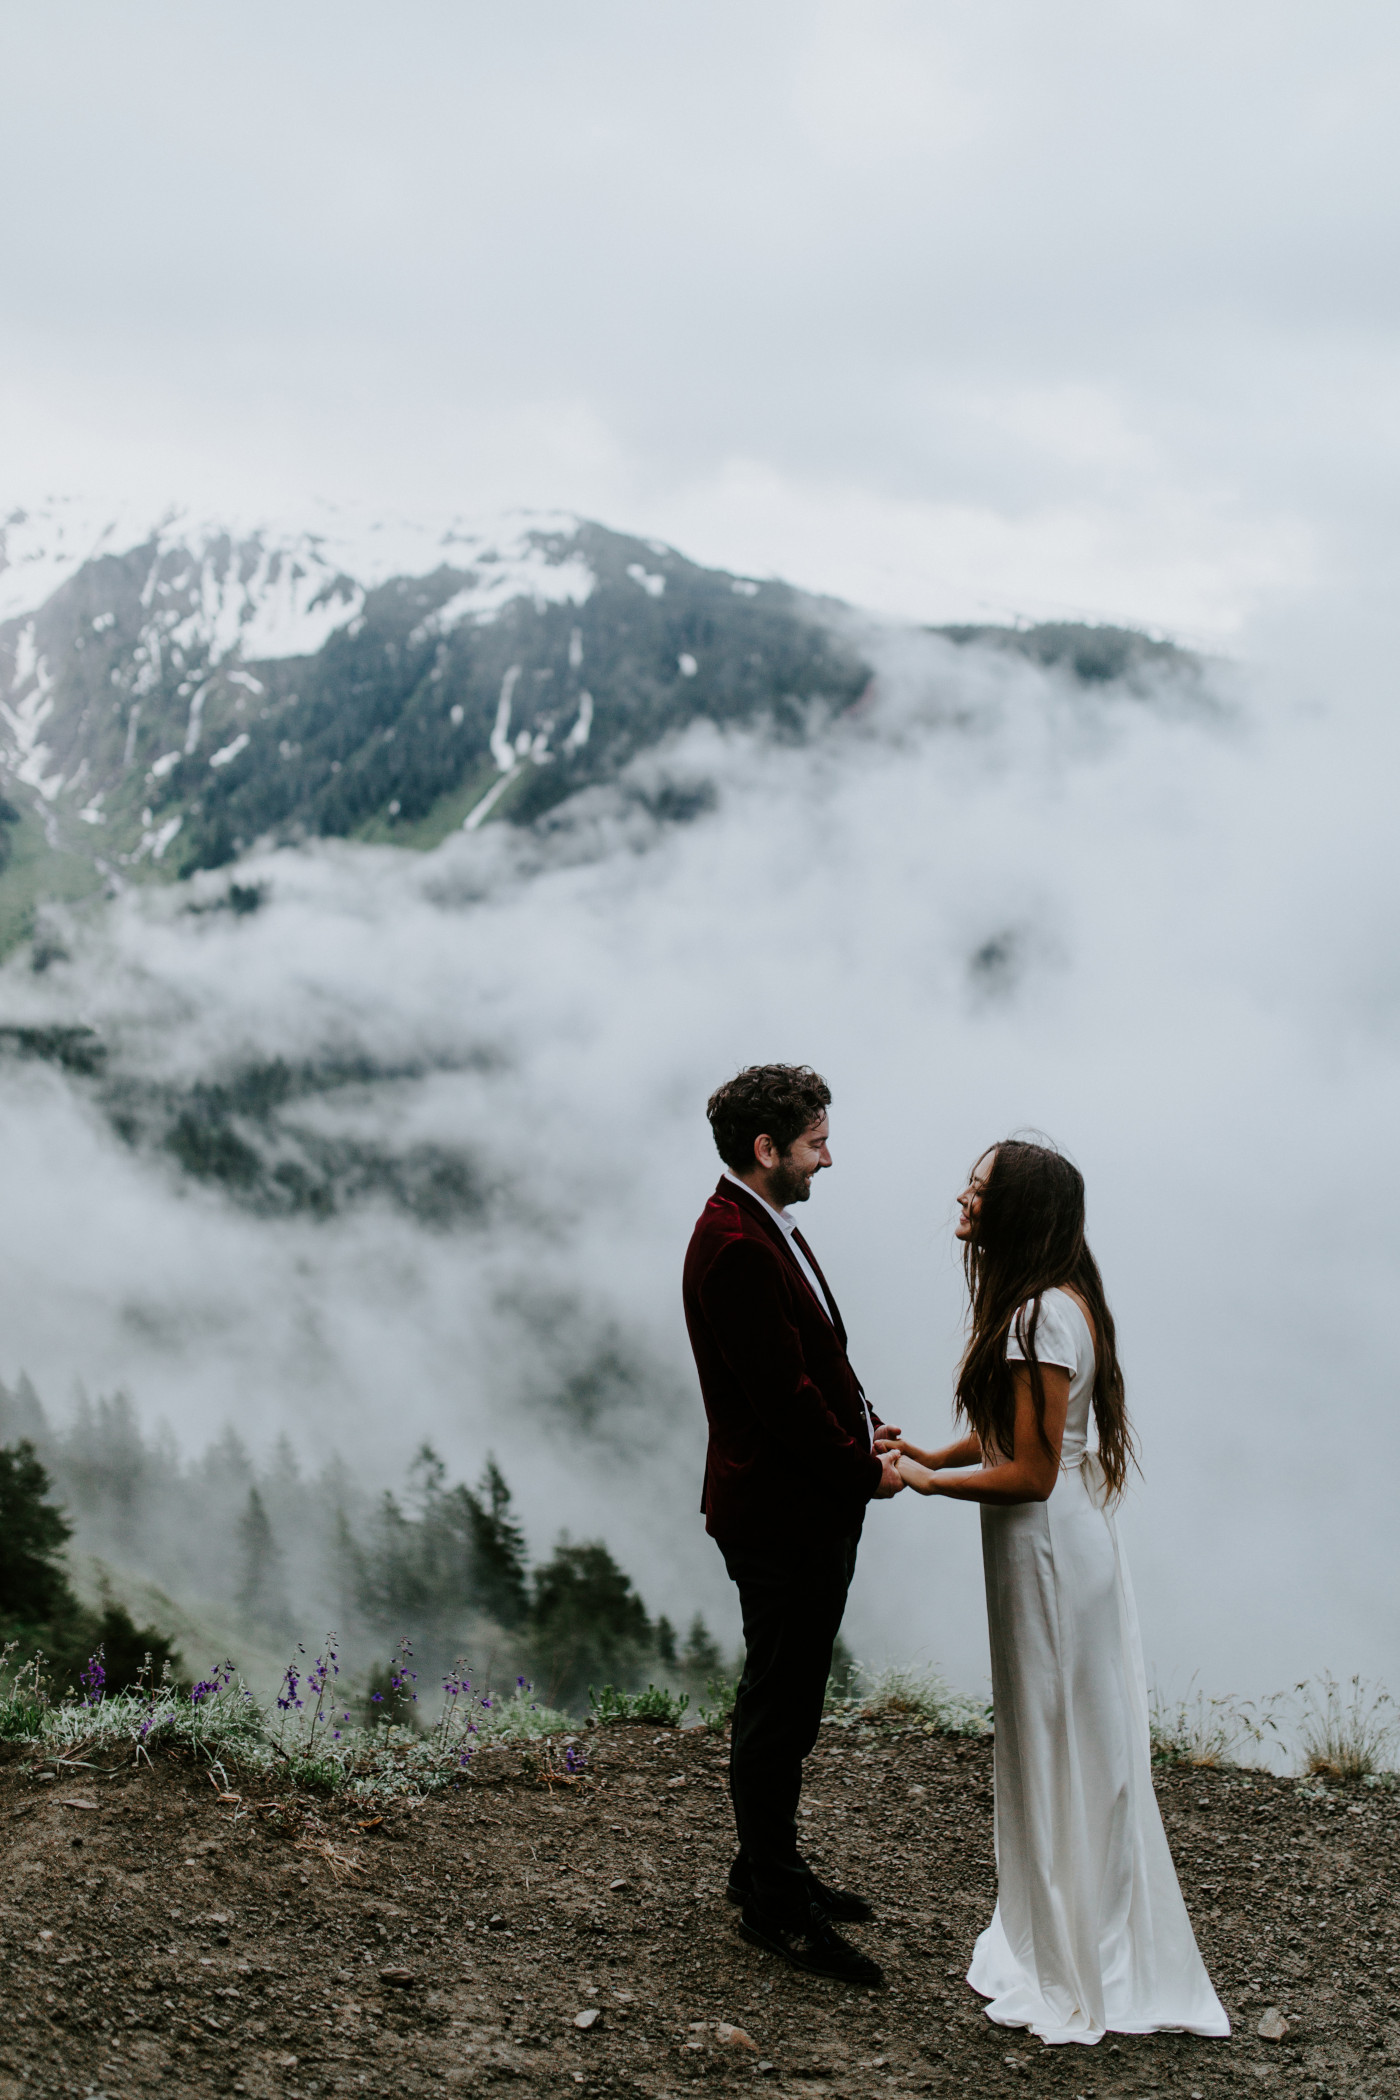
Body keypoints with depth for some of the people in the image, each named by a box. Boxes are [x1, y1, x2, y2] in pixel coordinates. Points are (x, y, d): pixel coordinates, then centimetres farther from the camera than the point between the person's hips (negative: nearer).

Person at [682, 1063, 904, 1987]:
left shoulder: (770, 1229, 10)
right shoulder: (734, 1249, -23)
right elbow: (782, 1395, -24)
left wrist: (870, 1428, 4)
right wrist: (865, 1472, -13)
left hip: (814, 1510, 10)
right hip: (780, 1517, -10)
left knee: (788, 1701, 20)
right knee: (779, 1710, 3)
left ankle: (769, 1868, 35)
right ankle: (777, 1905, 16)